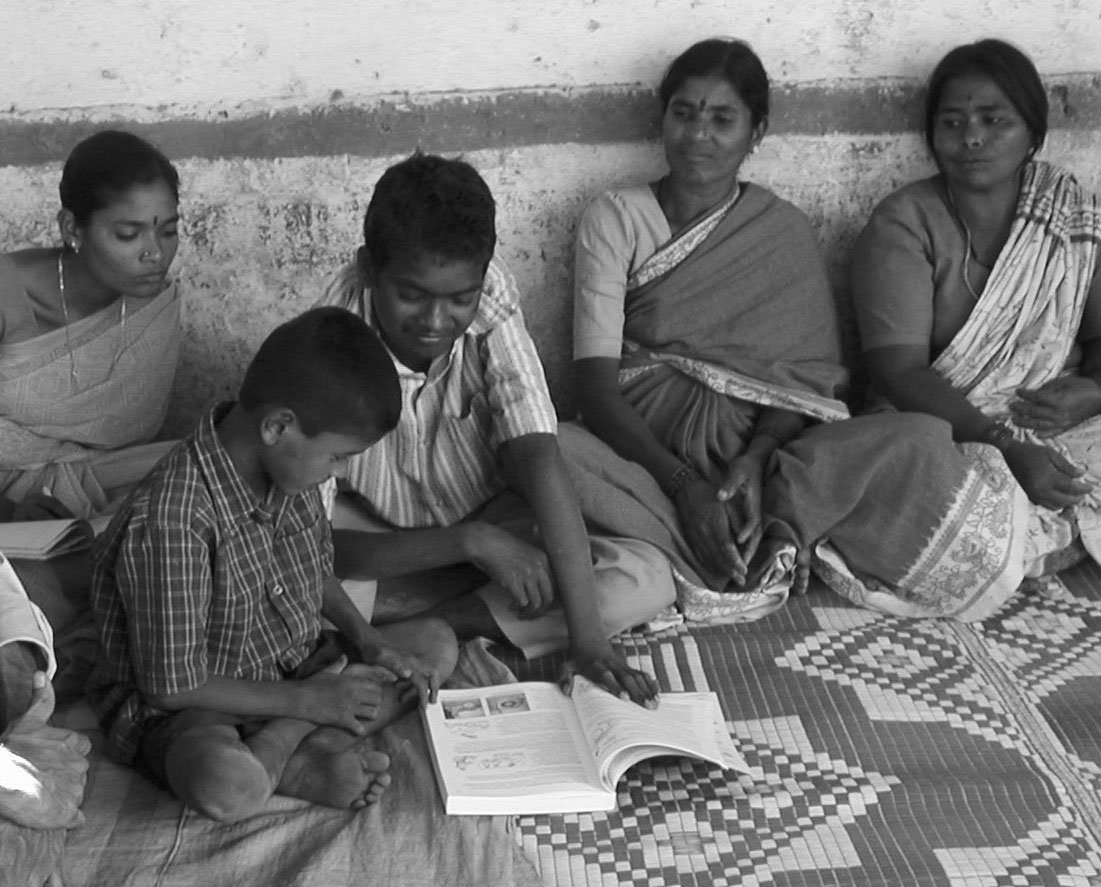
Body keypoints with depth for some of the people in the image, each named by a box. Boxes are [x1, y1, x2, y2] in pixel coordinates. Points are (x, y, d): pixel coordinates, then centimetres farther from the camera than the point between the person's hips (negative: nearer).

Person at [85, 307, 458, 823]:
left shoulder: (289, 470, -5)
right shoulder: (169, 524, -31)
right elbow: (172, 686, -24)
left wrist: (366, 639, -3)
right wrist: (308, 701, -19)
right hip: (185, 709, -9)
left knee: (436, 643, -1)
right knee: (226, 789, -41)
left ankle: (275, 752, -14)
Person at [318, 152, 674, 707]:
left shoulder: (490, 301, -21)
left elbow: (538, 460, -29)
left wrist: (586, 637, -36)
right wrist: (471, 541, -37)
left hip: (496, 532, 3)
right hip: (384, 553, -3)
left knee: (649, 579, -21)